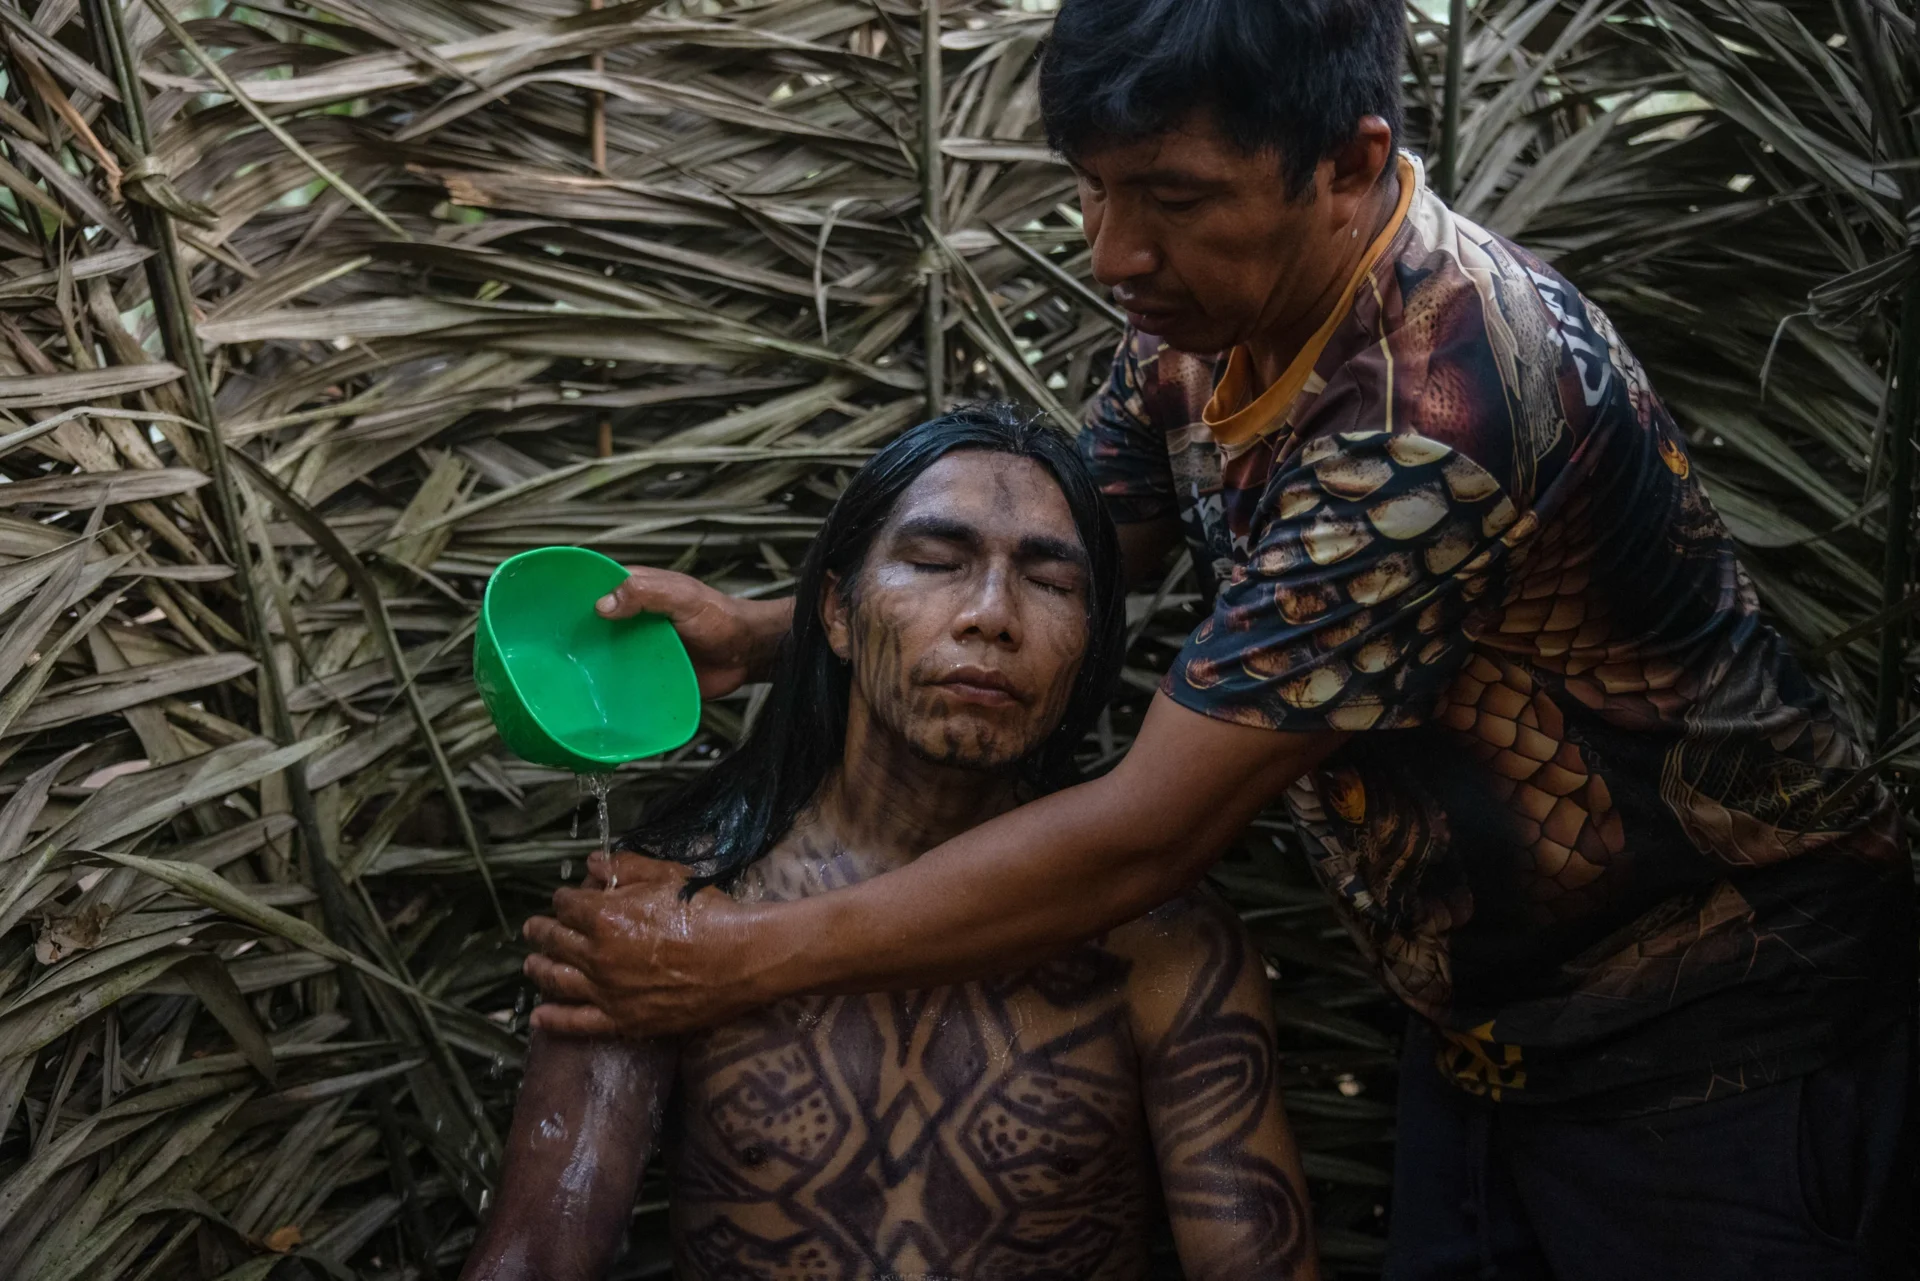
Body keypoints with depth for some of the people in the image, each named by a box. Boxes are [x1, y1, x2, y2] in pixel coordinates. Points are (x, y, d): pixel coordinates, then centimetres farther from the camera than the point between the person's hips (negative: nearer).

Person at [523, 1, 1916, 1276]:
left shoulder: (1443, 399, -34)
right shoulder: (1210, 312, -8)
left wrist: (748, 956, -25)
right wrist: (765, 632, -8)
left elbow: (1150, 830, -32)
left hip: (1716, 1020, -7)